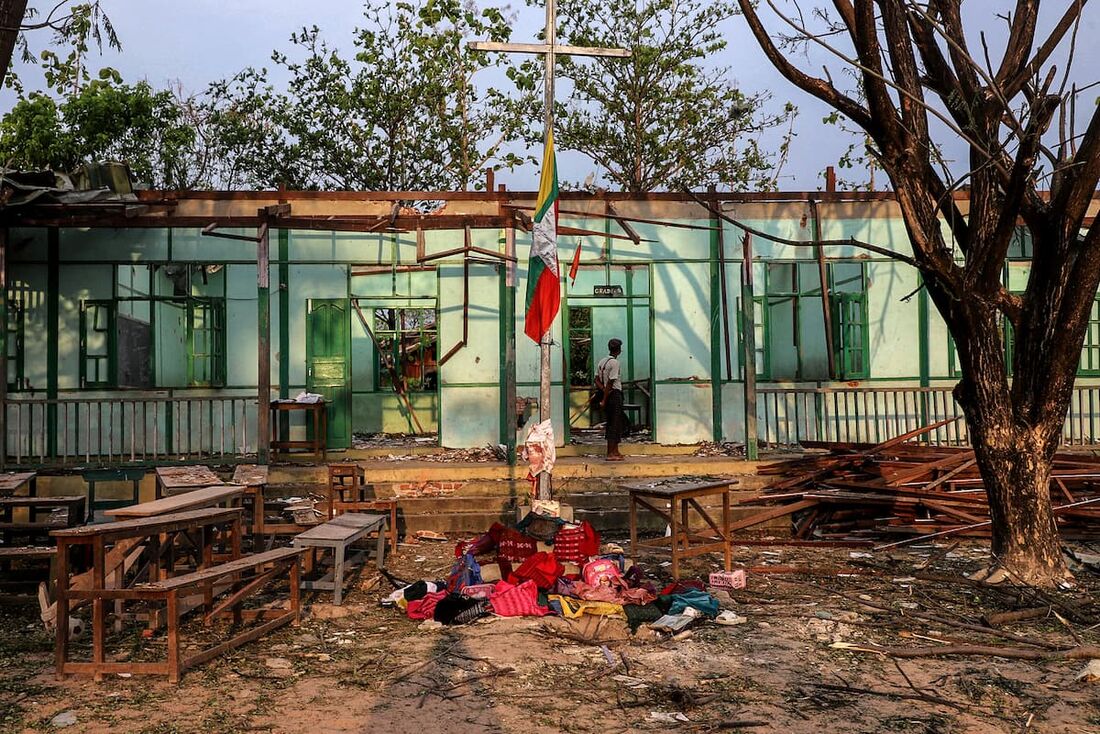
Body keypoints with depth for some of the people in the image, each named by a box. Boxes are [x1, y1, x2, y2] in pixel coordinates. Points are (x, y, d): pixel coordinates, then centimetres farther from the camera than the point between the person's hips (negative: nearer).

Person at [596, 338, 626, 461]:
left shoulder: (602, 361, 12)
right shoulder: (615, 363, -14)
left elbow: (597, 381, 8)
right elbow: (610, 383, -17)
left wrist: (604, 390, -5)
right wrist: (604, 400, -15)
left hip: (607, 394, 9)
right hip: (615, 394, -9)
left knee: (620, 423, 15)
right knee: (614, 424, -4)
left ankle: (615, 451, 19)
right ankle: (610, 454, -3)